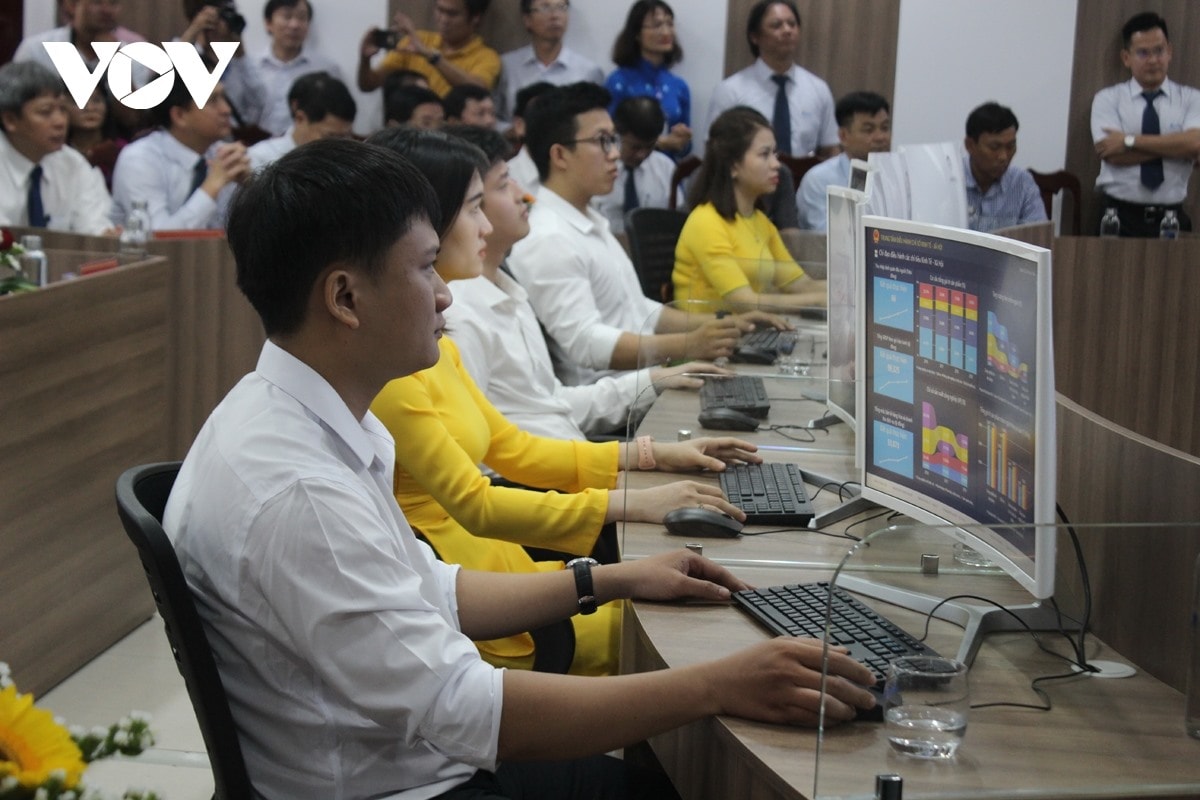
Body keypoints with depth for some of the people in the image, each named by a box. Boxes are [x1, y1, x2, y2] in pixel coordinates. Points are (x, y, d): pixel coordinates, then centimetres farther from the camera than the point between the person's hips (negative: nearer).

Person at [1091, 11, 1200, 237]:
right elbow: (1113, 155, -11)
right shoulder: (1107, 99, 3)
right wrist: (1174, 145, -12)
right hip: (1121, 217, -1)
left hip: (1171, 217, 1)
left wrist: (1130, 141, -16)